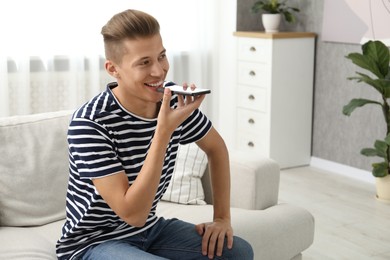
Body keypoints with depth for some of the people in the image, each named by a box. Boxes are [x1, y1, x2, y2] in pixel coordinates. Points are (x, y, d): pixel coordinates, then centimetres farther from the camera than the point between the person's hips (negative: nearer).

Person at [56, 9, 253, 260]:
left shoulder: (174, 102, -9)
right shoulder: (89, 123, -26)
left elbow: (216, 147, 11)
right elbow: (133, 214, -28)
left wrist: (222, 218, 5)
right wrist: (164, 132, -33)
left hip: (150, 230, 6)